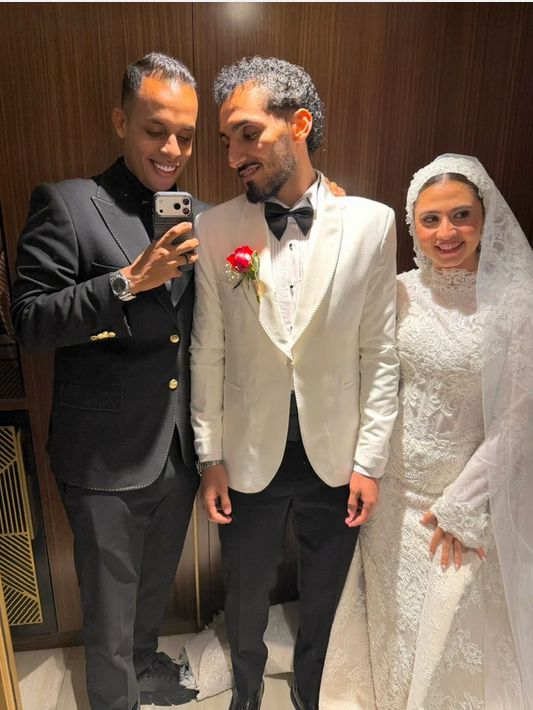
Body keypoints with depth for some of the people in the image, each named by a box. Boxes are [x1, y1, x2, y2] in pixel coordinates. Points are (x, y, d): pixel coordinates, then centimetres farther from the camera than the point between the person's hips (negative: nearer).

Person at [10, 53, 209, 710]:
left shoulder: (199, 216, 6)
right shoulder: (65, 204, -10)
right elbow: (29, 320, -15)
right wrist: (127, 281, -25)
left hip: (181, 450, 5)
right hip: (108, 459, -5)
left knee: (156, 583, 28)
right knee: (109, 604, 18)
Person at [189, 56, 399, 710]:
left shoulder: (371, 223, -8)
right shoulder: (213, 229, -7)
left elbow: (379, 353, -5)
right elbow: (207, 354, -3)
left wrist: (370, 460, -4)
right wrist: (210, 458, -1)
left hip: (335, 459, 0)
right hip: (248, 459, 1)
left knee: (323, 601, 23)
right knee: (245, 597, 23)